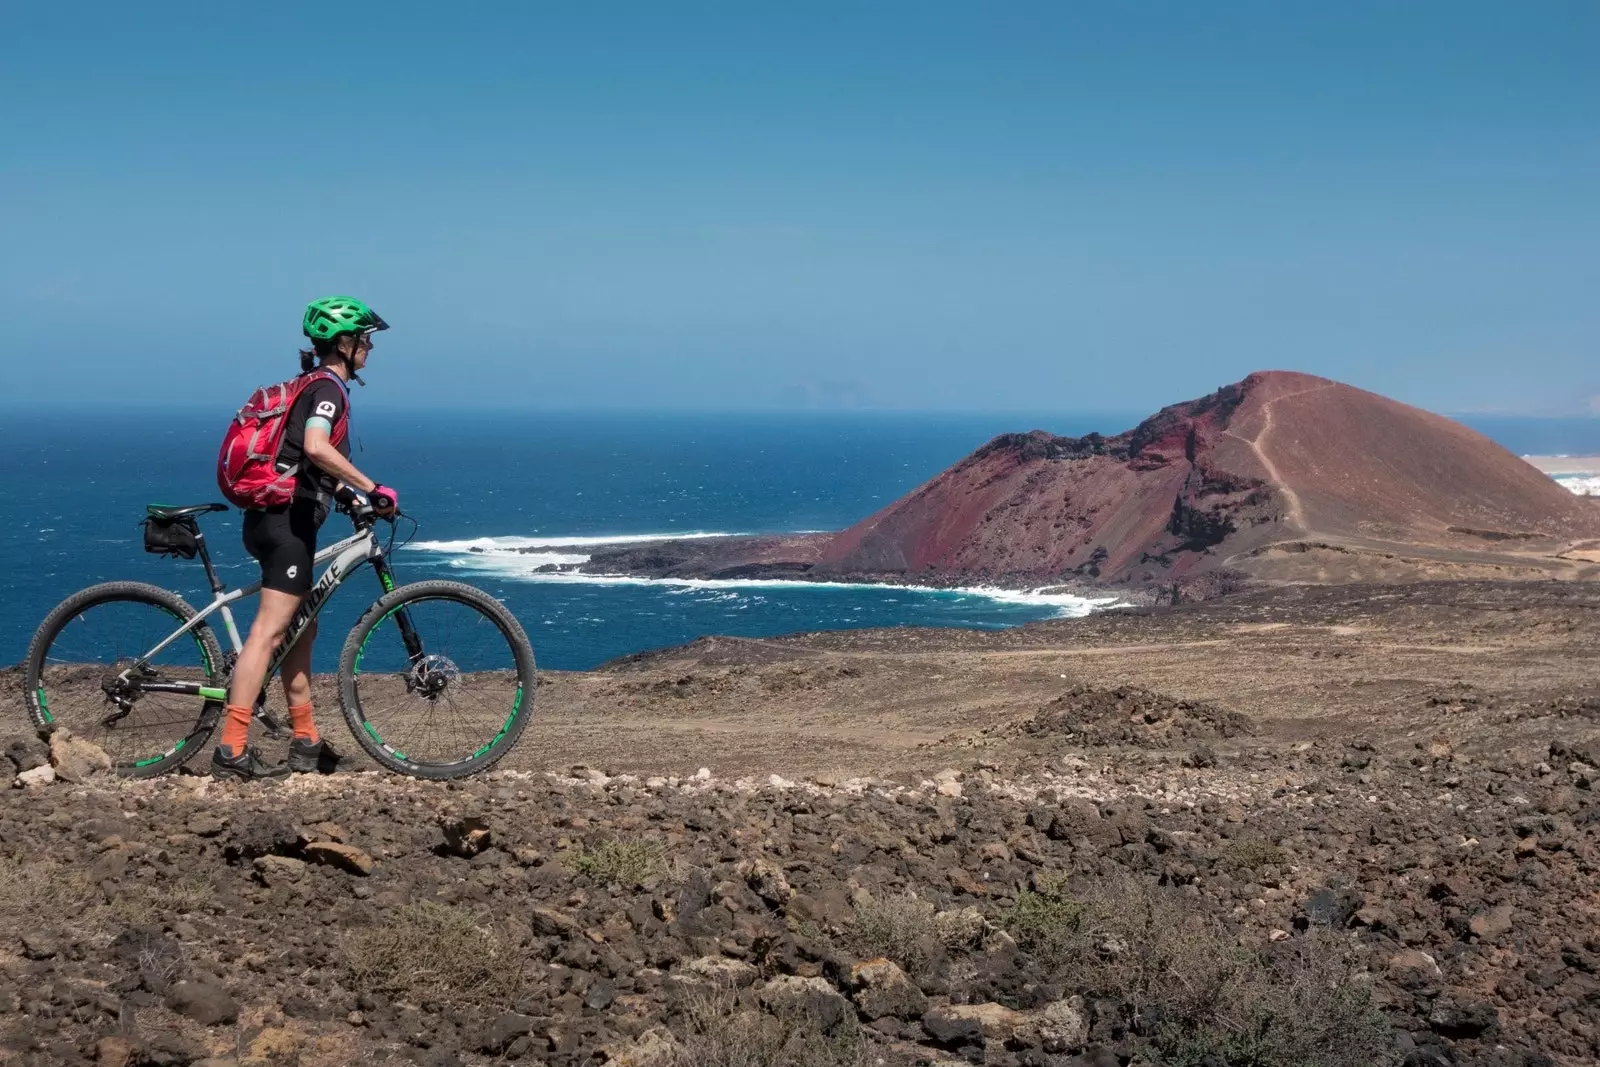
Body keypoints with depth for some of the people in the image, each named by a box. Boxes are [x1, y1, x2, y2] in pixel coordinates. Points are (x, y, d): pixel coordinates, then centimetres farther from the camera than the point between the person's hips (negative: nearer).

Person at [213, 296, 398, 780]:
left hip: (275, 517, 11)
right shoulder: (329, 387, -9)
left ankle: (306, 744, 22)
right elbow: (316, 447, -28)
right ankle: (232, 749, -16)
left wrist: (348, 496, 30)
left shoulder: (311, 385, 21)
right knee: (270, 630, -13)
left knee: (301, 630, 16)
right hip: (289, 520, -11)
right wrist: (372, 488, -24)